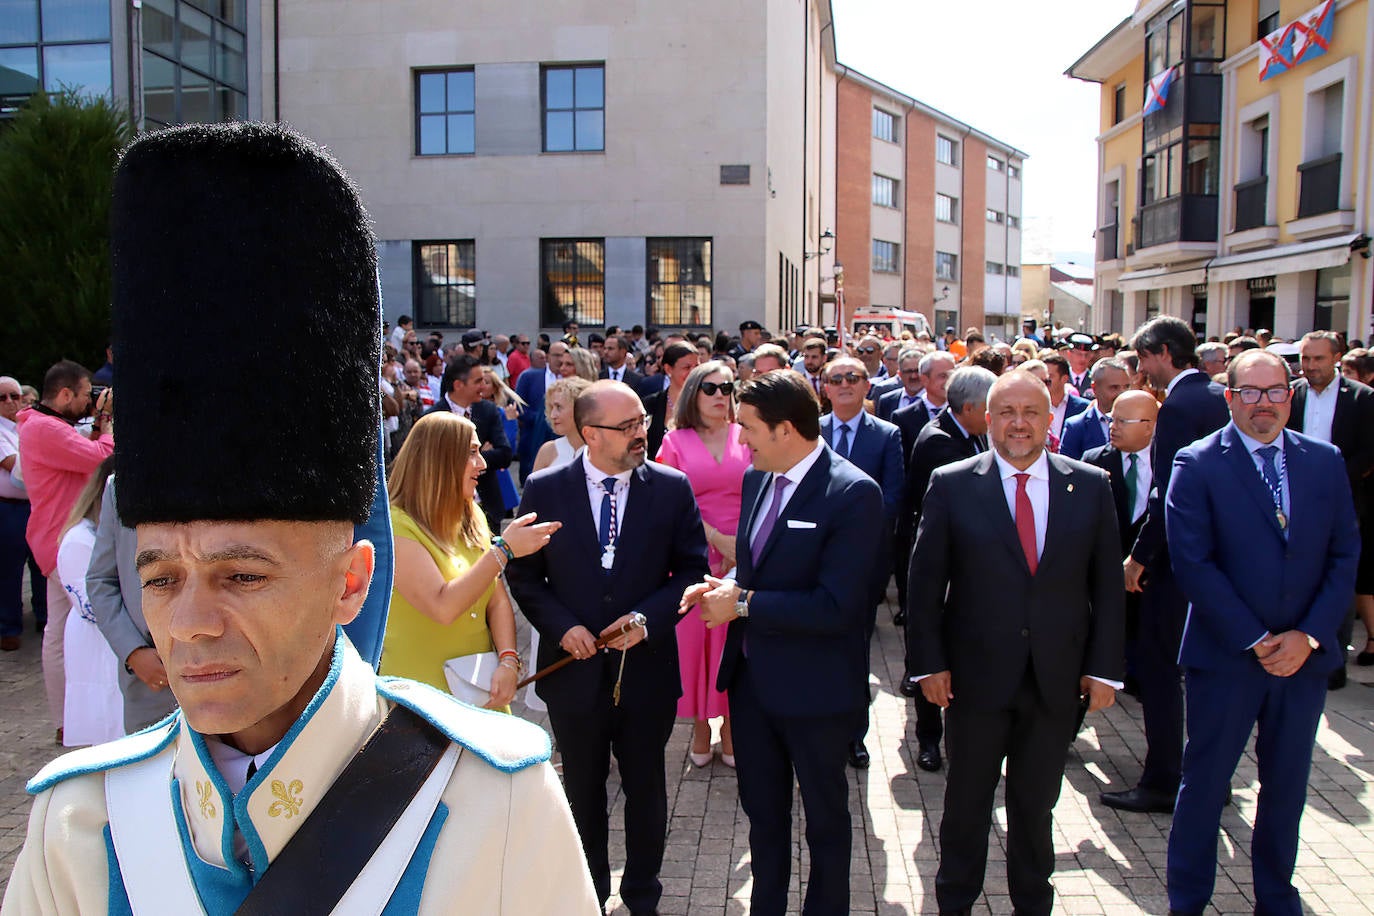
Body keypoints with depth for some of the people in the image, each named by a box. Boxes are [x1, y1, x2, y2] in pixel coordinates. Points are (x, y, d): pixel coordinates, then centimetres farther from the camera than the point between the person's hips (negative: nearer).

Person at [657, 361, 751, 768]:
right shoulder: (676, 441, 2)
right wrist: (718, 540, -14)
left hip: (743, 557, 1)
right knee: (694, 637, 5)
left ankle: (730, 724, 20)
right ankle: (700, 725, 21)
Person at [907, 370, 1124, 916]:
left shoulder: (1090, 486, 1)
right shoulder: (952, 486, -6)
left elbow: (1106, 584, 3)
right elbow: (925, 581, -4)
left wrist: (1104, 668, 0)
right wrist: (929, 662, -8)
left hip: (1057, 679, 2)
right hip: (976, 675, -1)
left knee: (1036, 804, 16)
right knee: (967, 800, 14)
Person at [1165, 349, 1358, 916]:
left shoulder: (1325, 462, 5)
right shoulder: (1197, 465, -7)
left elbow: (1345, 556, 4)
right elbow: (1193, 565, -12)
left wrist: (1309, 635, -7)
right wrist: (1254, 640, -13)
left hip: (1304, 656, 4)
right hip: (1225, 656, -3)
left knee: (1287, 784, 16)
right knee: (1204, 783, 7)